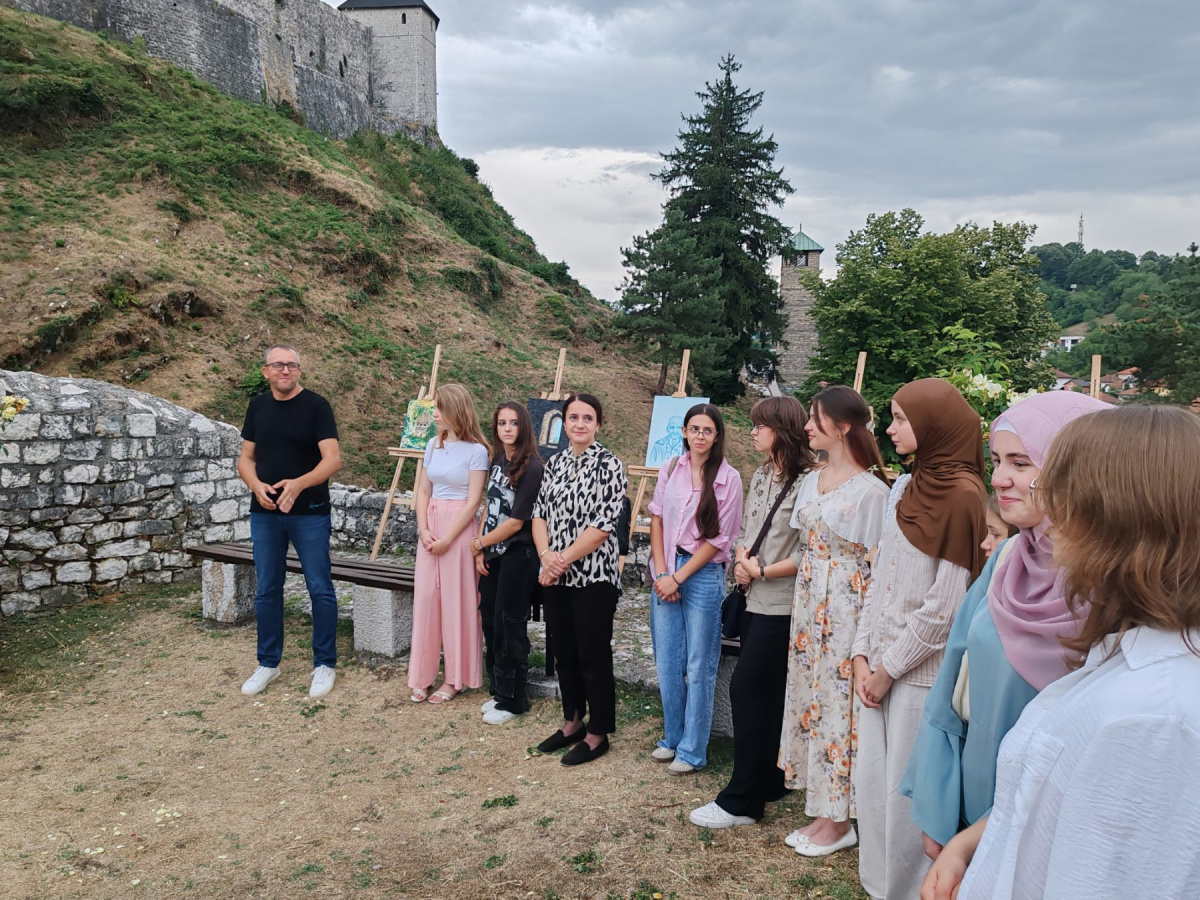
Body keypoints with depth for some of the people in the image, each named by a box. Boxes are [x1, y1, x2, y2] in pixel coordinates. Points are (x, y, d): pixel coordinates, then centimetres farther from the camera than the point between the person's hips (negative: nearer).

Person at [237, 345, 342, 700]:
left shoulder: (316, 405, -6)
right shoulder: (257, 406, 8)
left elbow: (333, 459, -14)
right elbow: (246, 458, 11)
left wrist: (298, 484, -29)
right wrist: (256, 485, -10)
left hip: (310, 513, -4)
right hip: (264, 513, 4)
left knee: (320, 589, 1)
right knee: (266, 590, 11)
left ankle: (324, 665, 14)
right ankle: (268, 664, 25)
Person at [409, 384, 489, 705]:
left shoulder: (475, 450, -9)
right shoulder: (433, 445, 9)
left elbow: (473, 502, -11)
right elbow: (423, 491, 11)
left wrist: (448, 538, -12)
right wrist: (423, 529, -3)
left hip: (459, 527, -6)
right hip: (430, 526, 6)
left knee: (456, 601, 1)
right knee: (426, 598, 7)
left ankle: (454, 677, 13)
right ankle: (424, 674, 19)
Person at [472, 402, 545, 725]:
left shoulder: (531, 467, -15)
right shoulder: (497, 461, 8)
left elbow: (516, 521, -17)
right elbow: (489, 508, 10)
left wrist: (480, 543, -6)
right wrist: (480, 551, 2)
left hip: (518, 555, -7)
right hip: (493, 554, 7)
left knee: (509, 626, 1)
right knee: (490, 621, 12)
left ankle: (512, 700, 15)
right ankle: (499, 690, 27)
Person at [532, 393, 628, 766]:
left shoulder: (608, 465, -9)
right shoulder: (555, 463, 10)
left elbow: (603, 526, -16)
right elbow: (539, 514, 9)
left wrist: (564, 560, -15)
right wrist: (546, 554, -8)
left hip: (593, 577, -6)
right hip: (554, 577, 6)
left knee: (593, 656, 4)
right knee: (564, 651, 16)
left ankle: (597, 734, 19)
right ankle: (572, 721, 33)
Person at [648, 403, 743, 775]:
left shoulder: (728, 478, -7)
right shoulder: (670, 469, 5)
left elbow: (718, 538, -8)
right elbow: (656, 519, 6)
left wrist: (678, 577, -10)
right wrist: (661, 572, -4)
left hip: (703, 573, -4)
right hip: (666, 571, 4)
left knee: (699, 666, 4)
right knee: (666, 661, 10)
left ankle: (693, 750, 16)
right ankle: (672, 738, 27)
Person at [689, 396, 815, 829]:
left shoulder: (807, 483, -17)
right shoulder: (761, 476, 10)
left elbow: (807, 554, -19)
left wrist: (762, 571, -13)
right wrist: (741, 558, -3)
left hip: (780, 606, -8)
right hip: (754, 600, 8)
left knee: (746, 689, -5)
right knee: (765, 695, 15)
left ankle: (741, 801, 7)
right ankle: (771, 782, 30)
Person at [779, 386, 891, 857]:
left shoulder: (871, 490, -14)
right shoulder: (811, 481, 9)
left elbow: (879, 568, -13)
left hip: (846, 610, -7)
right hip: (808, 606, 8)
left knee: (837, 702, 1)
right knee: (810, 697, 11)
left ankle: (839, 822, 17)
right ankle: (822, 813, 25)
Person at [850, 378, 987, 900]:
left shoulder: (962, 496, -15)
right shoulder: (904, 489, 8)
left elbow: (944, 605, -17)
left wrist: (889, 668, -10)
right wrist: (862, 655, 3)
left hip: (922, 671, -7)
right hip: (880, 663, 7)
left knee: (907, 795, 5)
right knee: (871, 780, 15)